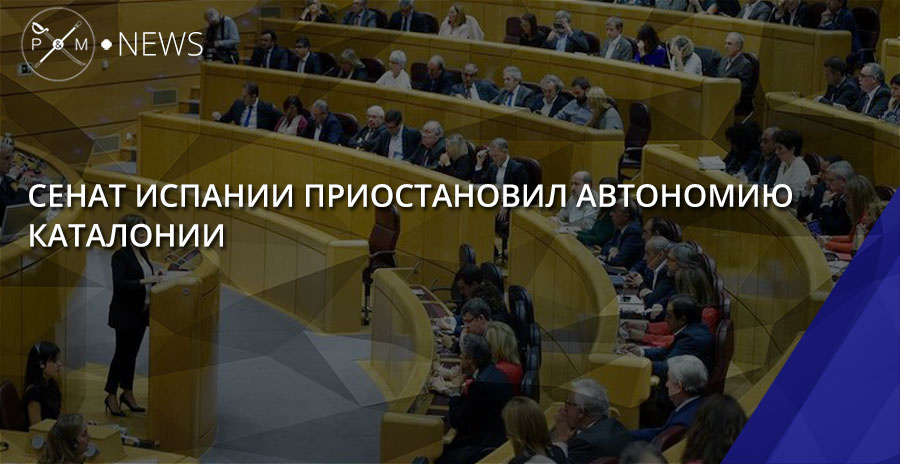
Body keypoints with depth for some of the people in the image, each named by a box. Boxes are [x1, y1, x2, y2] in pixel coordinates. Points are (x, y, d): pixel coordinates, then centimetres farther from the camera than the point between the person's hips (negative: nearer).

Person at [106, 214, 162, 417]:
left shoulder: (142, 252, 9)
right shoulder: (120, 256, -17)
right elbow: (119, 284, -27)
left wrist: (155, 277, 1)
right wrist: (144, 281, -33)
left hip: (141, 312, 8)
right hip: (126, 314, -8)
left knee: (132, 353, 14)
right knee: (122, 353, -1)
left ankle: (127, 394, 24)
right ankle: (111, 397, 9)